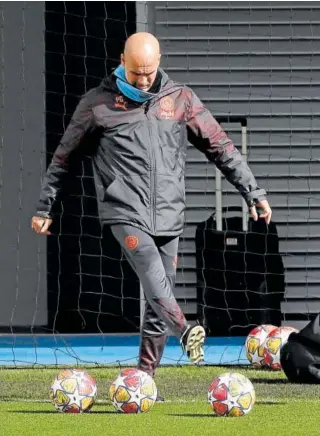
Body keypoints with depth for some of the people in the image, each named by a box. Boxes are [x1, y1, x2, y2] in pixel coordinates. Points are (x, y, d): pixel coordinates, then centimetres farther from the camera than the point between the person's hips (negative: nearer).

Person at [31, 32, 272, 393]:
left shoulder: (180, 99, 9)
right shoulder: (98, 103, 3)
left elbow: (220, 147, 13)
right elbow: (63, 157, 13)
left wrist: (253, 192, 9)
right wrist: (44, 208, 15)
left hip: (168, 215, 3)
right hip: (125, 211, -3)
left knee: (158, 299, 3)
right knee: (153, 276, -28)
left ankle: (145, 376, 12)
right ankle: (186, 334, -48)